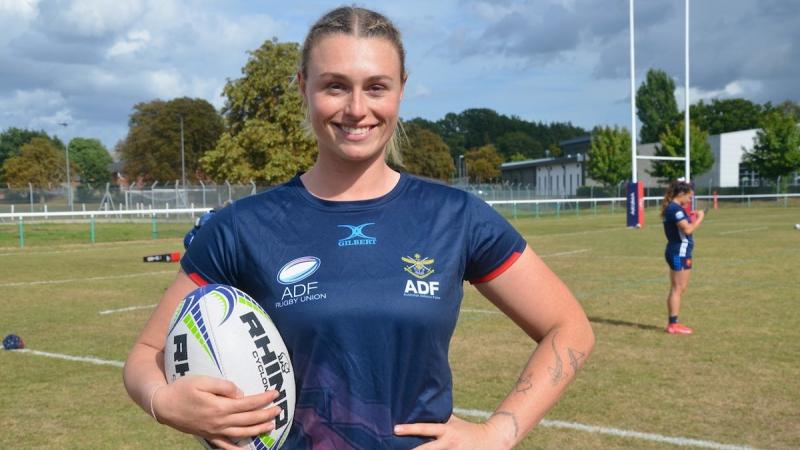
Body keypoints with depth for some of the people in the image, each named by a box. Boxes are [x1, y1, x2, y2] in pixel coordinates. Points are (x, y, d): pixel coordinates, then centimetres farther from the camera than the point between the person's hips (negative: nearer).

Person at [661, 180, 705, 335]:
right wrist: (699, 218, -10)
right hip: (680, 252, -10)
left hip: (676, 251, 10)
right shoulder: (675, 209, -17)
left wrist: (692, 218, 6)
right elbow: (688, 229, -23)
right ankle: (673, 324, -2)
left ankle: (673, 322, 20)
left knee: (677, 289, 15)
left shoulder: (671, 208, 14)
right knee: (677, 289, -6)